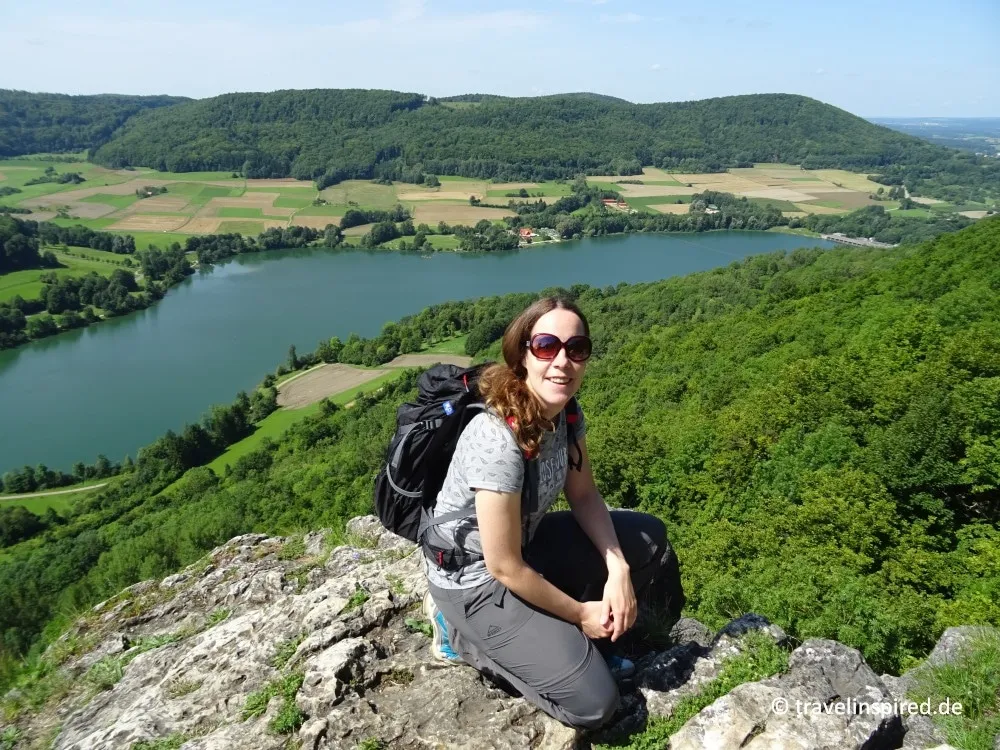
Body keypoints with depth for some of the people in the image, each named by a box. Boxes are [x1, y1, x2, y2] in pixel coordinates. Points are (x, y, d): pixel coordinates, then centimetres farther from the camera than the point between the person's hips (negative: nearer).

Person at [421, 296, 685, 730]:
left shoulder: (565, 412, -10)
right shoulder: (497, 441, -35)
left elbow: (584, 497, 3)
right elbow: (505, 567, -27)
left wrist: (618, 569, -12)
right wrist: (580, 614, -13)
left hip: (525, 541, 8)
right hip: (476, 577, -8)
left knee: (650, 538, 7)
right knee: (593, 704, -8)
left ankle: (574, 639, 18)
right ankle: (464, 634, 7)